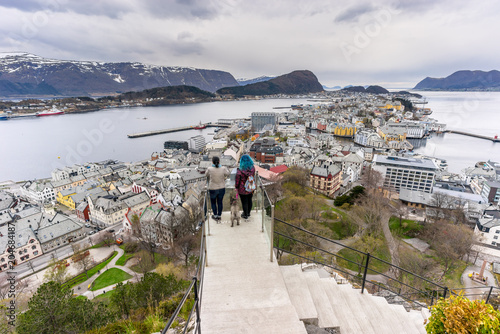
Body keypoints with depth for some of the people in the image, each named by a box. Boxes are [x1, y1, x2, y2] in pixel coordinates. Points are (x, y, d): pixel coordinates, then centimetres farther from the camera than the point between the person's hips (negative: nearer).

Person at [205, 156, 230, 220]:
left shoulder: (209, 169, -20)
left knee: (213, 202, 20)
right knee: (220, 202, 17)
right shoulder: (223, 169, -17)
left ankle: (215, 215, 29)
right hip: (222, 188, 2)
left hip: (213, 189, -1)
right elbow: (227, 174, 3)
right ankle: (219, 215, 29)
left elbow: (207, 175, 0)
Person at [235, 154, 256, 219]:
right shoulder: (253, 168, -15)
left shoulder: (240, 171, -27)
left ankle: (245, 215, 33)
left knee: (244, 202, 14)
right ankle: (248, 213, 44)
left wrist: (236, 187, 2)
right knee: (249, 200, 23)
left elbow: (237, 180, -14)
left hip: (243, 190, -4)